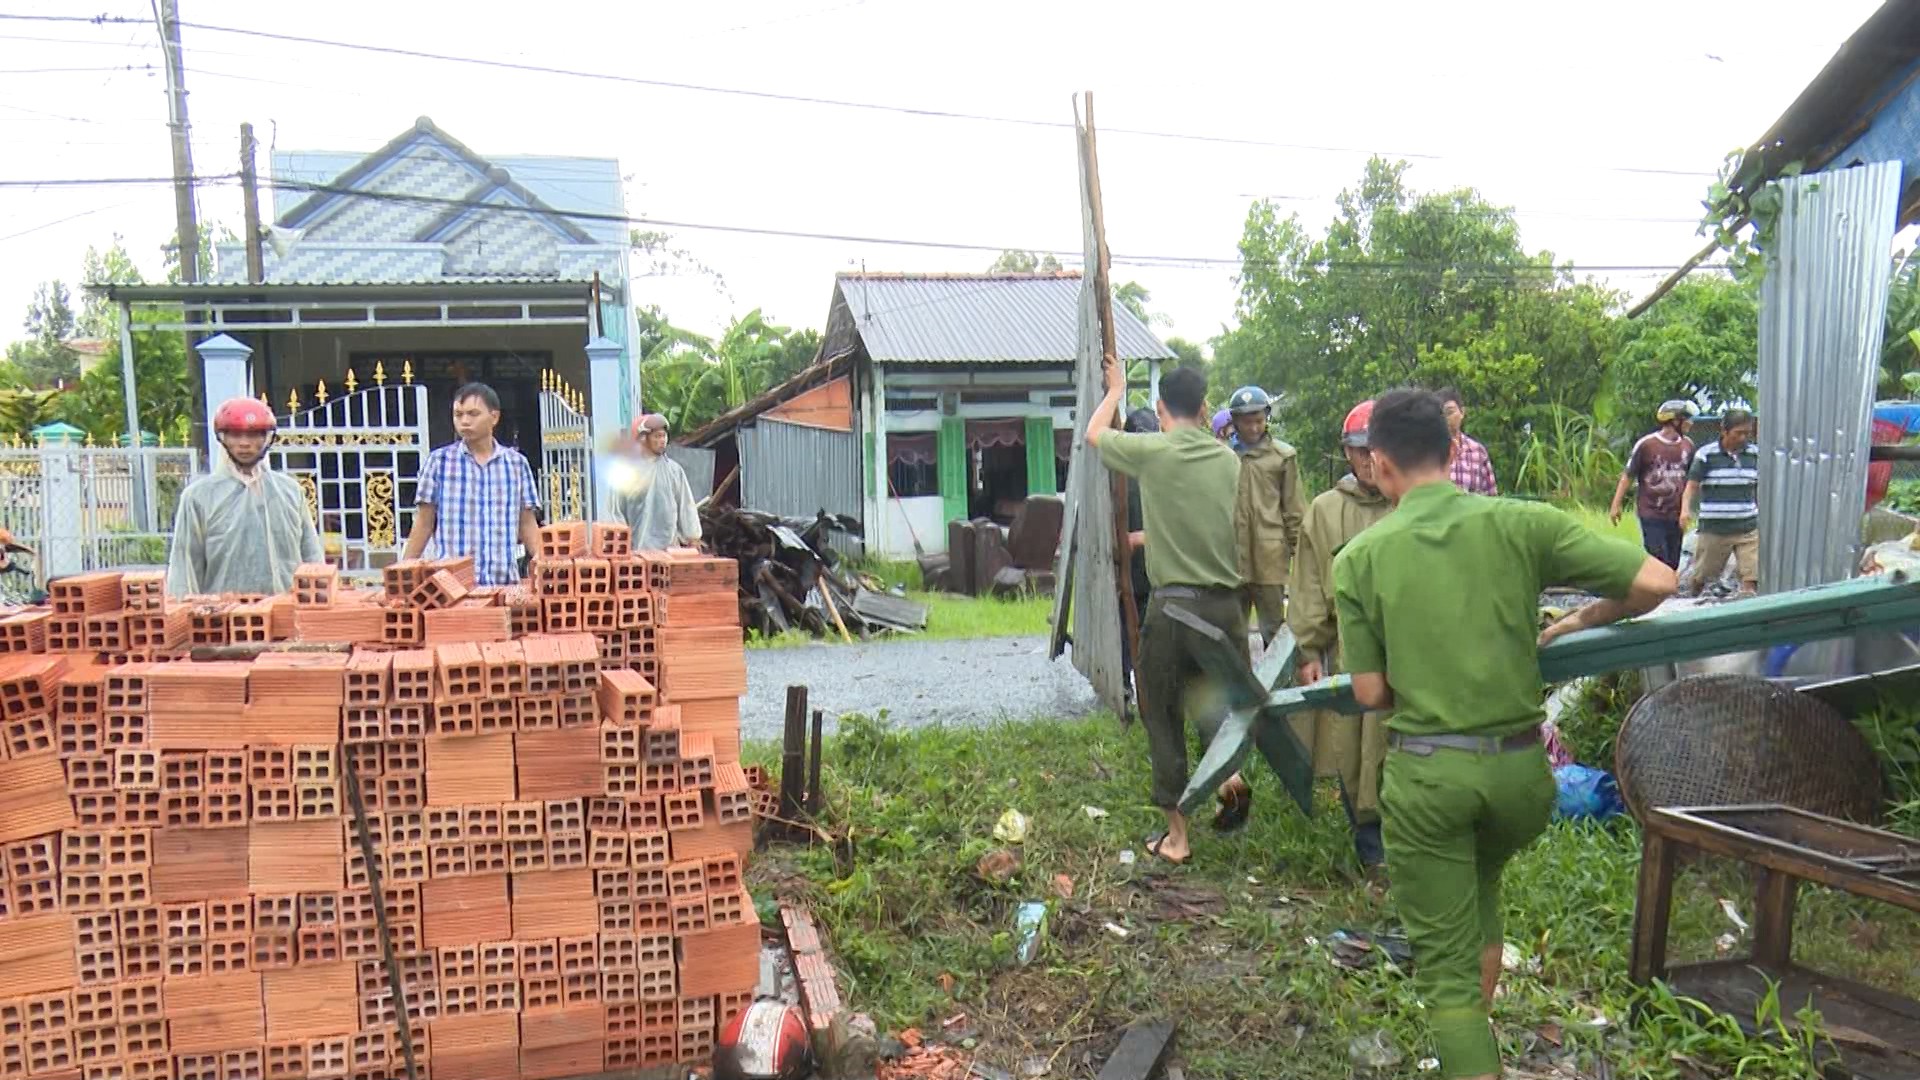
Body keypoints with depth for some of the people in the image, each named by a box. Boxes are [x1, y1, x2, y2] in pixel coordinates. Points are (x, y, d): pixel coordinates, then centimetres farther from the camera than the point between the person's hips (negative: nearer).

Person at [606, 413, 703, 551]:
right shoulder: (627, 471, 0)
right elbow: (615, 510, 2)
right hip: (637, 549, -2)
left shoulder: (674, 470, 7)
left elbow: (686, 506, 11)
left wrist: (692, 539, 8)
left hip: (670, 548, 2)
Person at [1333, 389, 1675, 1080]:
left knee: (1444, 964, 9)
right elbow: (1655, 582, -5)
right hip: (1520, 768, 3)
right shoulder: (1519, 523, -4)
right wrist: (1574, 625, 12)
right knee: (1479, 886, 32)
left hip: (1424, 773, -3)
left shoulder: (1359, 559, -5)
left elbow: (1369, 694, -3)